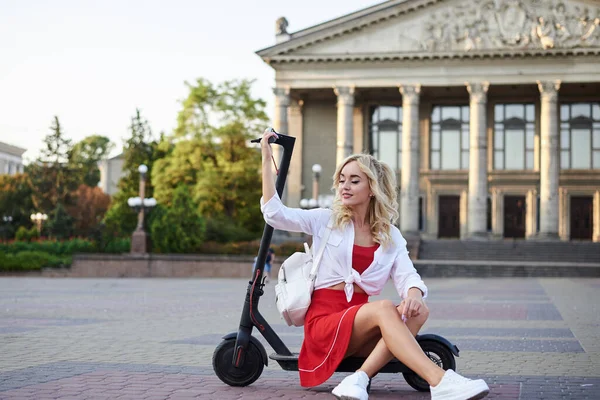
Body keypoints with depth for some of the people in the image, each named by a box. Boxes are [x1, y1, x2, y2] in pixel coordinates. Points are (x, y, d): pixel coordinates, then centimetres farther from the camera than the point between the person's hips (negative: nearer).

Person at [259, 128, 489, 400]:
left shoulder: (391, 236, 12)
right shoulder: (327, 221, 6)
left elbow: (407, 276, -4)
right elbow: (275, 213, -6)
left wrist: (414, 293, -29)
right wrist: (267, 159, -8)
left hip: (361, 322, 4)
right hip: (324, 321, -4)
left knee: (418, 311, -26)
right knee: (384, 308, -33)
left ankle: (360, 378, -38)